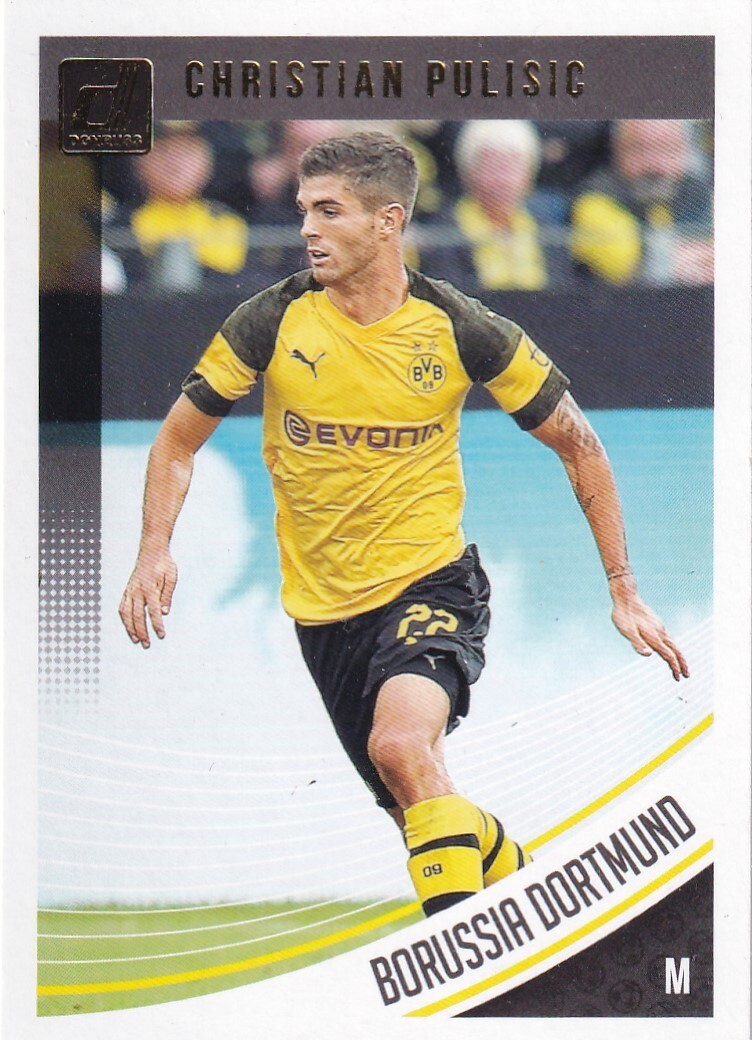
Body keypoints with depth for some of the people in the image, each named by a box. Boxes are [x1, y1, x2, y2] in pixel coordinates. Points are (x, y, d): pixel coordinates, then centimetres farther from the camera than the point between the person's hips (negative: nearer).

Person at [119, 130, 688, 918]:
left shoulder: (462, 331, -10)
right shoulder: (273, 322, -7)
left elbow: (579, 446, 2)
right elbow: (178, 441, 5)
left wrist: (623, 591, 0)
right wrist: (155, 550, -13)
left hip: (430, 584, -3)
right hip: (322, 609, 4)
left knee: (402, 745, -33)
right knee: (420, 811, 11)